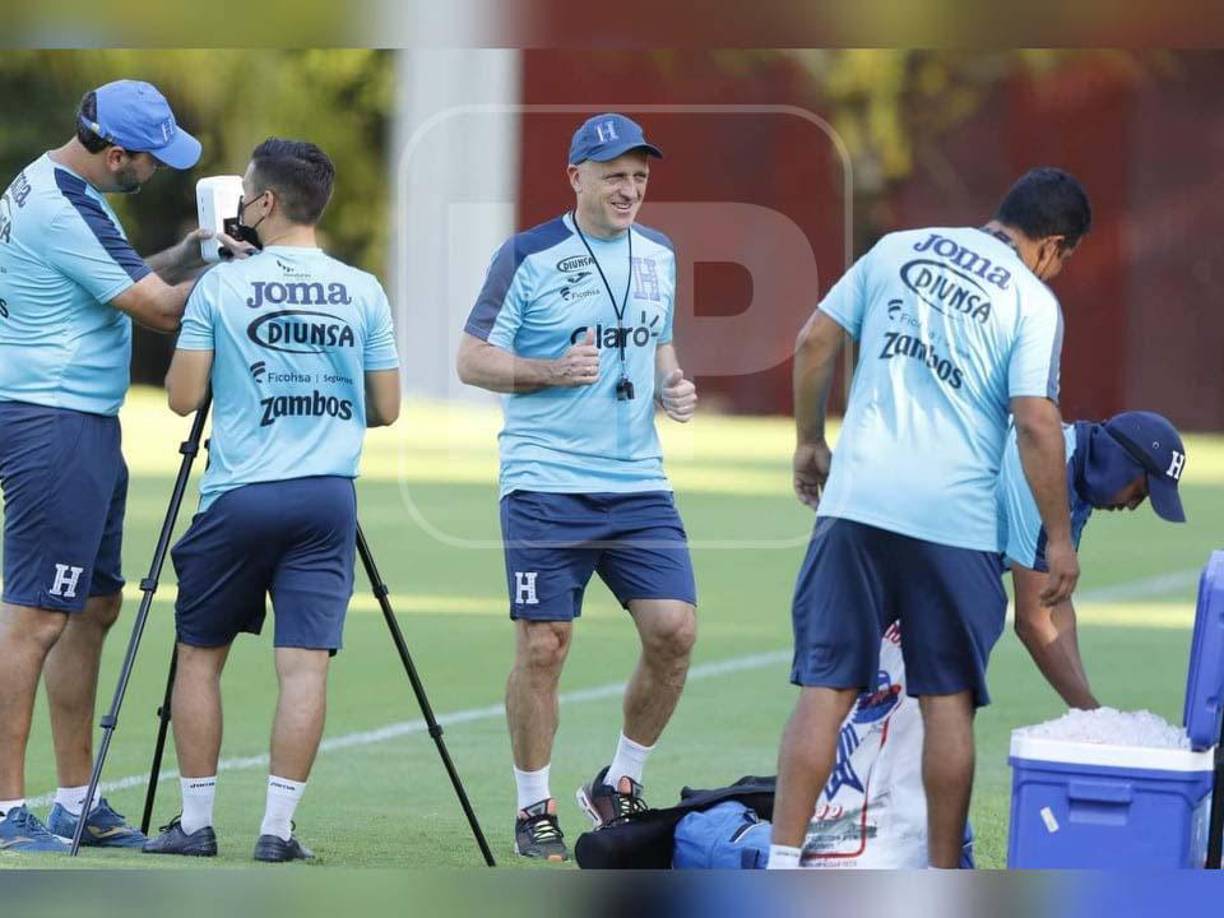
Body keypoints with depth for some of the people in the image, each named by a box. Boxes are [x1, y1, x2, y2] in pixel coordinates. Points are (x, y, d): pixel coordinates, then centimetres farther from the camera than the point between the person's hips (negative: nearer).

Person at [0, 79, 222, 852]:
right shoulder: (63, 209, -20)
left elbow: (134, 283, 20)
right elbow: (159, 309, -16)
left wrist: (195, 250, 5)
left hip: (85, 425, 11)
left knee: (95, 606, 14)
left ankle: (78, 802, 19)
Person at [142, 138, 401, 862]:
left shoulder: (220, 286, -3)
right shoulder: (363, 292, 4)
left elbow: (184, 396, -3)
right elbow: (386, 409, 8)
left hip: (238, 496, -2)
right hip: (329, 497, 2)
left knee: (200, 655, 11)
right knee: (306, 662, -1)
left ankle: (196, 821, 11)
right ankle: (279, 825, -6)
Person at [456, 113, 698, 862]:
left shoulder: (659, 255, 12)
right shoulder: (528, 256, -5)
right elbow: (472, 358, -3)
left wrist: (672, 385, 4)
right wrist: (553, 370, -18)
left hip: (639, 484, 5)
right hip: (546, 484, -5)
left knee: (674, 630, -6)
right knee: (543, 647, -4)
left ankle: (621, 784, 13)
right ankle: (535, 807, 11)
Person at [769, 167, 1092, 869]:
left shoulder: (898, 250, 11)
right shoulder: (1034, 302, -2)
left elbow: (815, 342, 10)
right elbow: (1037, 422, -10)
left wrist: (810, 441, 22)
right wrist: (1060, 539, -4)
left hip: (856, 502, 3)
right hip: (955, 521, -3)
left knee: (826, 687, 3)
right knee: (949, 699, 7)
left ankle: (782, 864, -4)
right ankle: (945, 882, 10)